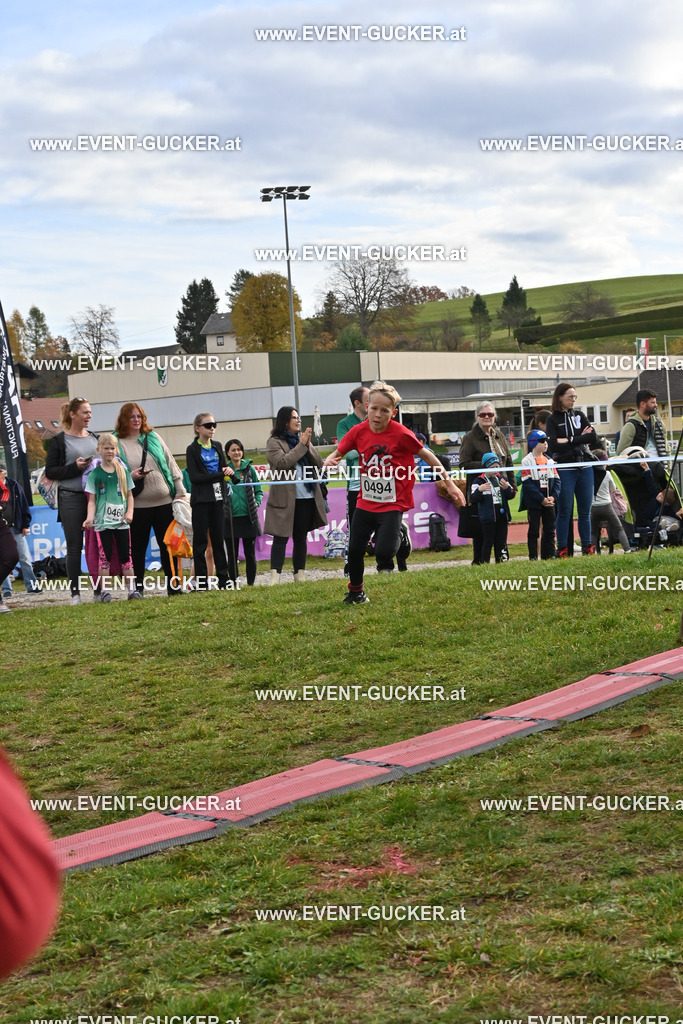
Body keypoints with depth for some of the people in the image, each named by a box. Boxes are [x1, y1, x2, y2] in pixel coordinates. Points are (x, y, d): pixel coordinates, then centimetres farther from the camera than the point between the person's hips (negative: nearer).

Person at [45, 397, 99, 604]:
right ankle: (75, 592, 5)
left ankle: (99, 589, 10)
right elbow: (50, 471, -4)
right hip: (71, 499, -4)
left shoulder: (94, 438, 14)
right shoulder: (59, 440, -1)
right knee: (74, 547, -1)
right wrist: (75, 467, -15)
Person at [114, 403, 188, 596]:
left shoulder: (153, 437, 11)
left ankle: (173, 585, 13)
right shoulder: (117, 444, 1)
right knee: (137, 547, 4)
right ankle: (138, 586, 13)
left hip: (164, 500, 3)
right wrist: (131, 476, -17)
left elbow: (171, 464, 12)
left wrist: (180, 491, 6)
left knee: (168, 544, 6)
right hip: (137, 504, -3)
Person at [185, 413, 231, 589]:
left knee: (218, 538, 5)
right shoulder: (192, 449, -3)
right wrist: (219, 474, -13)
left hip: (217, 498, 4)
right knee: (200, 540, -1)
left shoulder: (217, 446, 12)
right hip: (201, 499, -4)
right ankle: (201, 581, 2)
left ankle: (223, 579, 8)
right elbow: (194, 476, -12)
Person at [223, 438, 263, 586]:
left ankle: (251, 583, 14)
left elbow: (259, 490, 10)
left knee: (250, 553, 6)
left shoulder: (249, 468, 6)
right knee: (232, 554, 4)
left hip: (249, 517, 1)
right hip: (231, 518, -1)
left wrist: (256, 504, -6)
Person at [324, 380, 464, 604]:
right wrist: (329, 461, -20)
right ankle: (356, 591, 32)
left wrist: (449, 483, -5)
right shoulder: (358, 431, -7)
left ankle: (397, 535, 15)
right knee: (354, 549, 8)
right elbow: (337, 453, 4)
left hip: (392, 503, -4)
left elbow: (427, 455, -7)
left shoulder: (401, 434, -18)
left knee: (384, 551, -20)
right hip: (365, 502, 4)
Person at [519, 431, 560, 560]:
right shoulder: (527, 461, -7)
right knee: (534, 530, 0)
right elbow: (527, 483, -13)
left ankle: (549, 555, 15)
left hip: (549, 502, 5)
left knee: (550, 529, 8)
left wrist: (553, 497, -8)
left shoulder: (549, 461, 11)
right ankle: (533, 557, 4)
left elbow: (556, 480, 8)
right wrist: (542, 499, -16)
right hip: (534, 503, -5)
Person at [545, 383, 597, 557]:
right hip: (565, 469, -4)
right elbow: (553, 445, -14)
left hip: (585, 468, 4)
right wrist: (580, 439, -9)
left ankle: (587, 546, 13)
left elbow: (593, 439, 1)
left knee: (585, 510, 7)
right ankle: (562, 549, 3)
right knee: (565, 511, -2)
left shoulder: (579, 416, 13)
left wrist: (569, 441, -8)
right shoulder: (552, 420, 1)